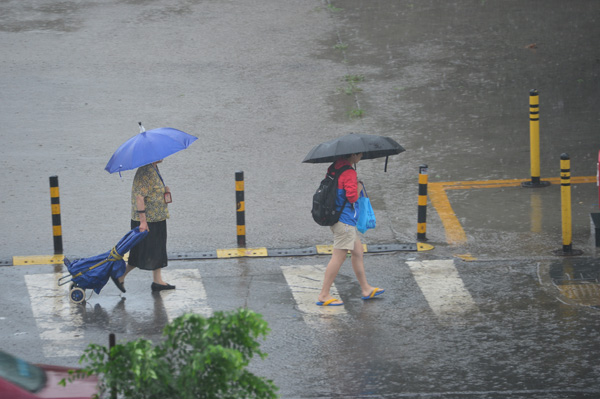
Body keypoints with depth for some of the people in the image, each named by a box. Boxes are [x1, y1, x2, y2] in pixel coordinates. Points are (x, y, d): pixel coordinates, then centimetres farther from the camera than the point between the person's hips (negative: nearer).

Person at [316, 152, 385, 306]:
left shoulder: (333, 168, 8)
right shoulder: (349, 173, -21)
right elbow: (352, 196, -26)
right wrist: (359, 187, -6)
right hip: (345, 221, -10)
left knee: (358, 251, 19)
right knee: (338, 257, -4)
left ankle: (366, 289, 28)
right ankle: (324, 295, -2)